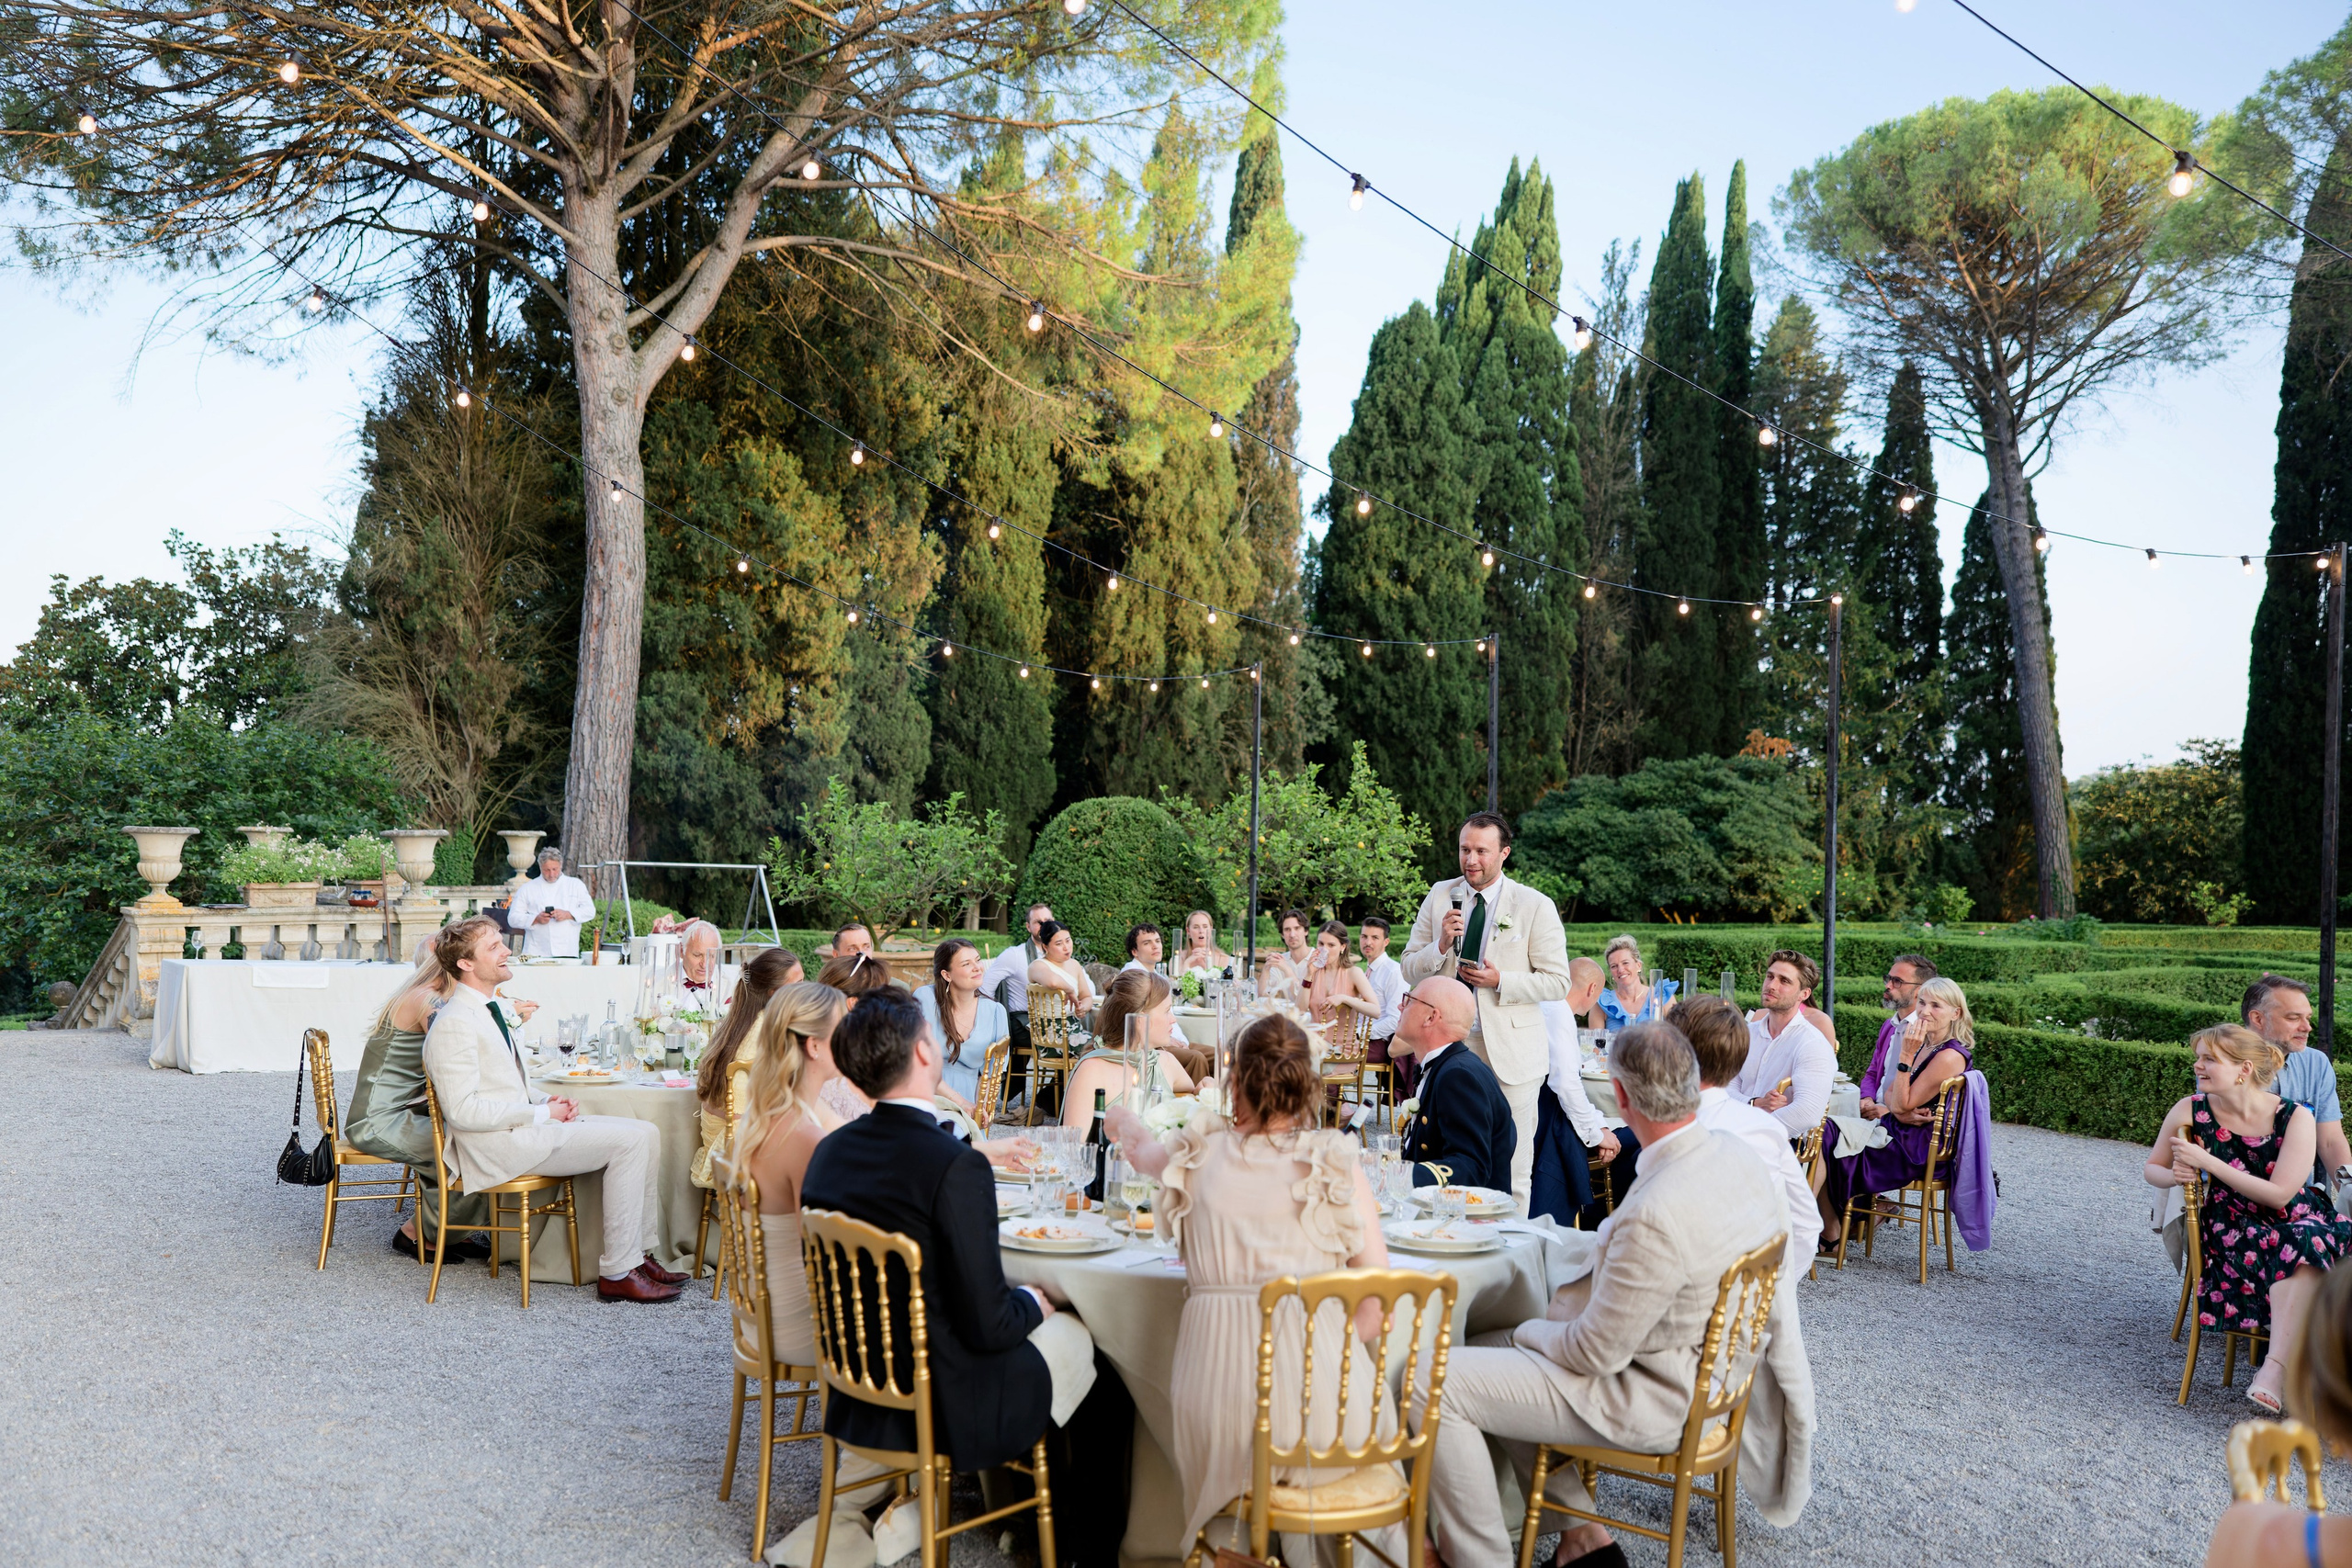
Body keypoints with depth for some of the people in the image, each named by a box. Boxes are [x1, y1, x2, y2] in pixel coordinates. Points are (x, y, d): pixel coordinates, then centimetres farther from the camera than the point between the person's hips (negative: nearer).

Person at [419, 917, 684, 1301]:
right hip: (499, 1147, -10)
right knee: (629, 1142, -19)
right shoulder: (453, 1024, -15)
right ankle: (617, 1274, -14)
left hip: (523, 1127, 10)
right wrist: (542, 1113, -16)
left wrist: (546, 1101, 5)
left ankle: (639, 1252, 3)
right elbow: (463, 1110, -21)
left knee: (647, 1133, 0)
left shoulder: (486, 1011, 16)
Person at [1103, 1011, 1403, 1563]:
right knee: (1370, 1394, 28)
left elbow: (1141, 1147, 30)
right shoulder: (1335, 1163, -1)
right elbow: (1378, 1303, -3)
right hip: (1316, 1410, -1)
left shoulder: (1198, 1153, 5)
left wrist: (1123, 1120, 53)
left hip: (1213, 1409, 2)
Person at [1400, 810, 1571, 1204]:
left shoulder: (1536, 906, -3)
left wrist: (1501, 981, -17)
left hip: (1511, 1051, -3)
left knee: (1513, 1170, 4)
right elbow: (1410, 969, 8)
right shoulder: (1439, 897, 6)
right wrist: (1440, 946, -12)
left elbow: (1557, 982, -4)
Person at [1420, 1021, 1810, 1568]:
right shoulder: (1740, 1157, -6)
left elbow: (1596, 1353, -23)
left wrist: (1529, 1330, -1)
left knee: (1438, 1383, -9)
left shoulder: (1656, 1214, -34)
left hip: (1658, 1401, -9)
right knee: (1489, 1350, 20)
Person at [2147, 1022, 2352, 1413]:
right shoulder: (2190, 1112, -5)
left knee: (2307, 1241, -36)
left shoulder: (2296, 1118, -10)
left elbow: (2279, 1194, -17)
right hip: (2235, 1231, 0)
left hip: (2300, 1222, 0)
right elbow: (2153, 1169, 9)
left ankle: (2274, 1370, -35)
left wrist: (2207, 1163, -21)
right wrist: (2176, 1176, -15)